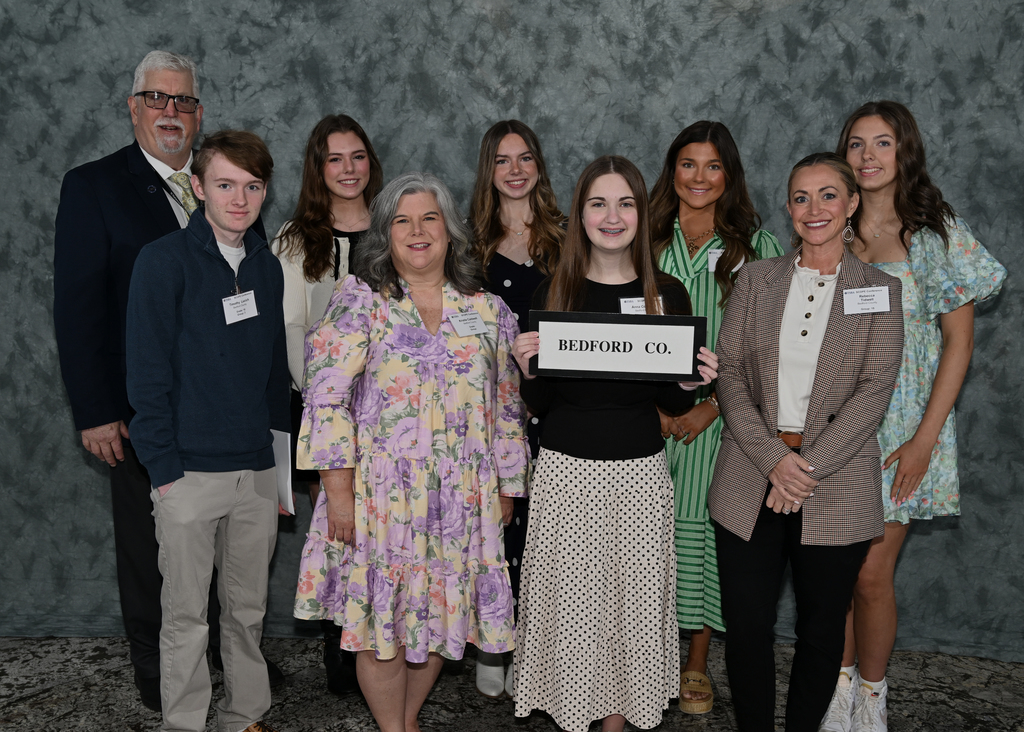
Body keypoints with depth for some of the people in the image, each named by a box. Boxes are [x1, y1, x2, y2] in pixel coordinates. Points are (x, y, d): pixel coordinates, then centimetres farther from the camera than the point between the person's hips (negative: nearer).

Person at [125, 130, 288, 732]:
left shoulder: (268, 266, 9)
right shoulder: (164, 261, -6)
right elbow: (147, 373, -8)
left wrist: (280, 447, 10)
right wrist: (164, 467, -11)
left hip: (258, 470, 5)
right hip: (189, 472, -4)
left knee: (249, 609, 14)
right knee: (187, 615, 5)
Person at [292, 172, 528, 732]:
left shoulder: (487, 310, 6)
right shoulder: (359, 300, -4)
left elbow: (507, 405, 11)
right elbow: (326, 398, -8)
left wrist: (506, 487, 12)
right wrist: (338, 492, -12)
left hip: (461, 500, 3)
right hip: (380, 495, -3)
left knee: (440, 613, 13)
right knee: (383, 621, 5)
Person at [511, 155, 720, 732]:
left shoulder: (668, 294, 1)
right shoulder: (553, 291, 0)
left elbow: (672, 404, 7)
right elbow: (538, 403, 4)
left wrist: (693, 385, -13)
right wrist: (529, 369, -16)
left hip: (641, 472, 1)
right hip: (565, 470, 0)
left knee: (635, 599, 8)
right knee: (570, 600, 7)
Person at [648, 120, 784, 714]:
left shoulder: (758, 248, 3)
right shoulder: (647, 240, 8)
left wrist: (713, 404, -10)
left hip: (721, 416, -1)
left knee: (703, 528, 3)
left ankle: (698, 664, 20)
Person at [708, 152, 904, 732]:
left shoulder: (879, 290, 4)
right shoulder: (755, 279, 7)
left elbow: (874, 391, -5)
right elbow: (729, 375, 1)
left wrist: (807, 467, -14)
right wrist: (774, 458, -12)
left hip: (836, 485, -1)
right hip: (750, 481, 1)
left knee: (821, 629, 10)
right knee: (746, 626, 4)